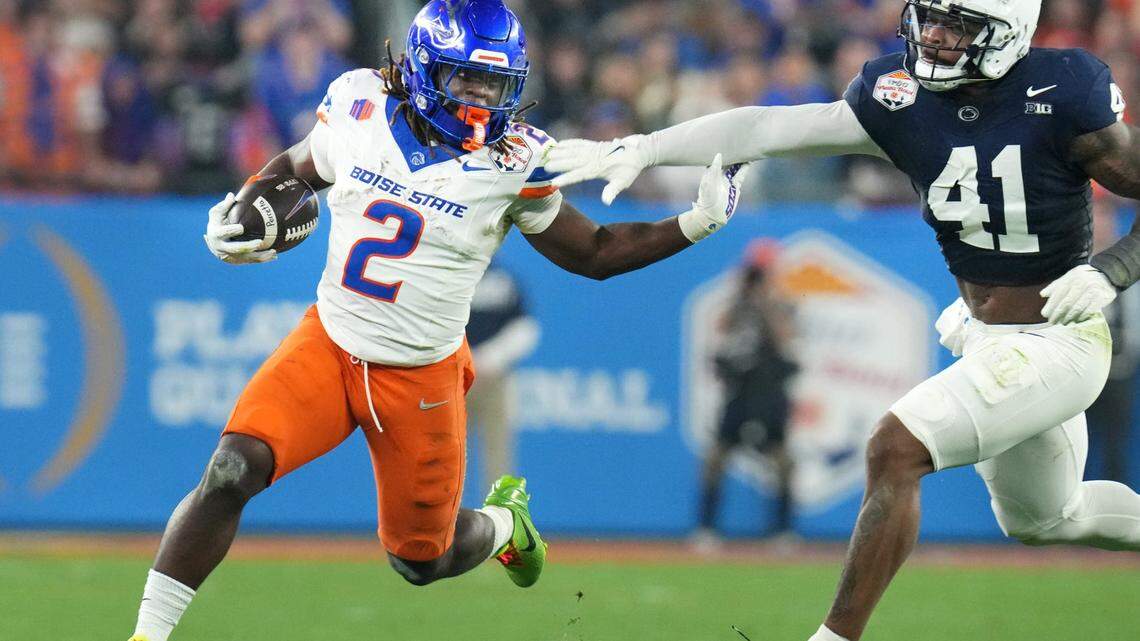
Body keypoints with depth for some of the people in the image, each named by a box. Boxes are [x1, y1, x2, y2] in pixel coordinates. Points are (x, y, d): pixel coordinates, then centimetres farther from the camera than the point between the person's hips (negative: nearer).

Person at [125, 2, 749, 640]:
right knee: (231, 472, -22)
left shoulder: (513, 161, -11)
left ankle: (504, 522, 45)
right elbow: (294, 169, 14)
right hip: (328, 346, 1)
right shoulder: (360, 106, -7)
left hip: (421, 374, -1)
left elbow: (594, 253, 1)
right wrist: (237, 219, -4)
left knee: (423, 560, 10)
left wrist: (696, 224, -10)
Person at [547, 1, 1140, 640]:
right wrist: (641, 150, -27)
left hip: (1057, 342, -7)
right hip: (983, 339, 7)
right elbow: (767, 130, -17)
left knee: (896, 449, -22)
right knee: (1043, 520, 27)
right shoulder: (902, 97, -9)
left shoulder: (1062, 96, -22)